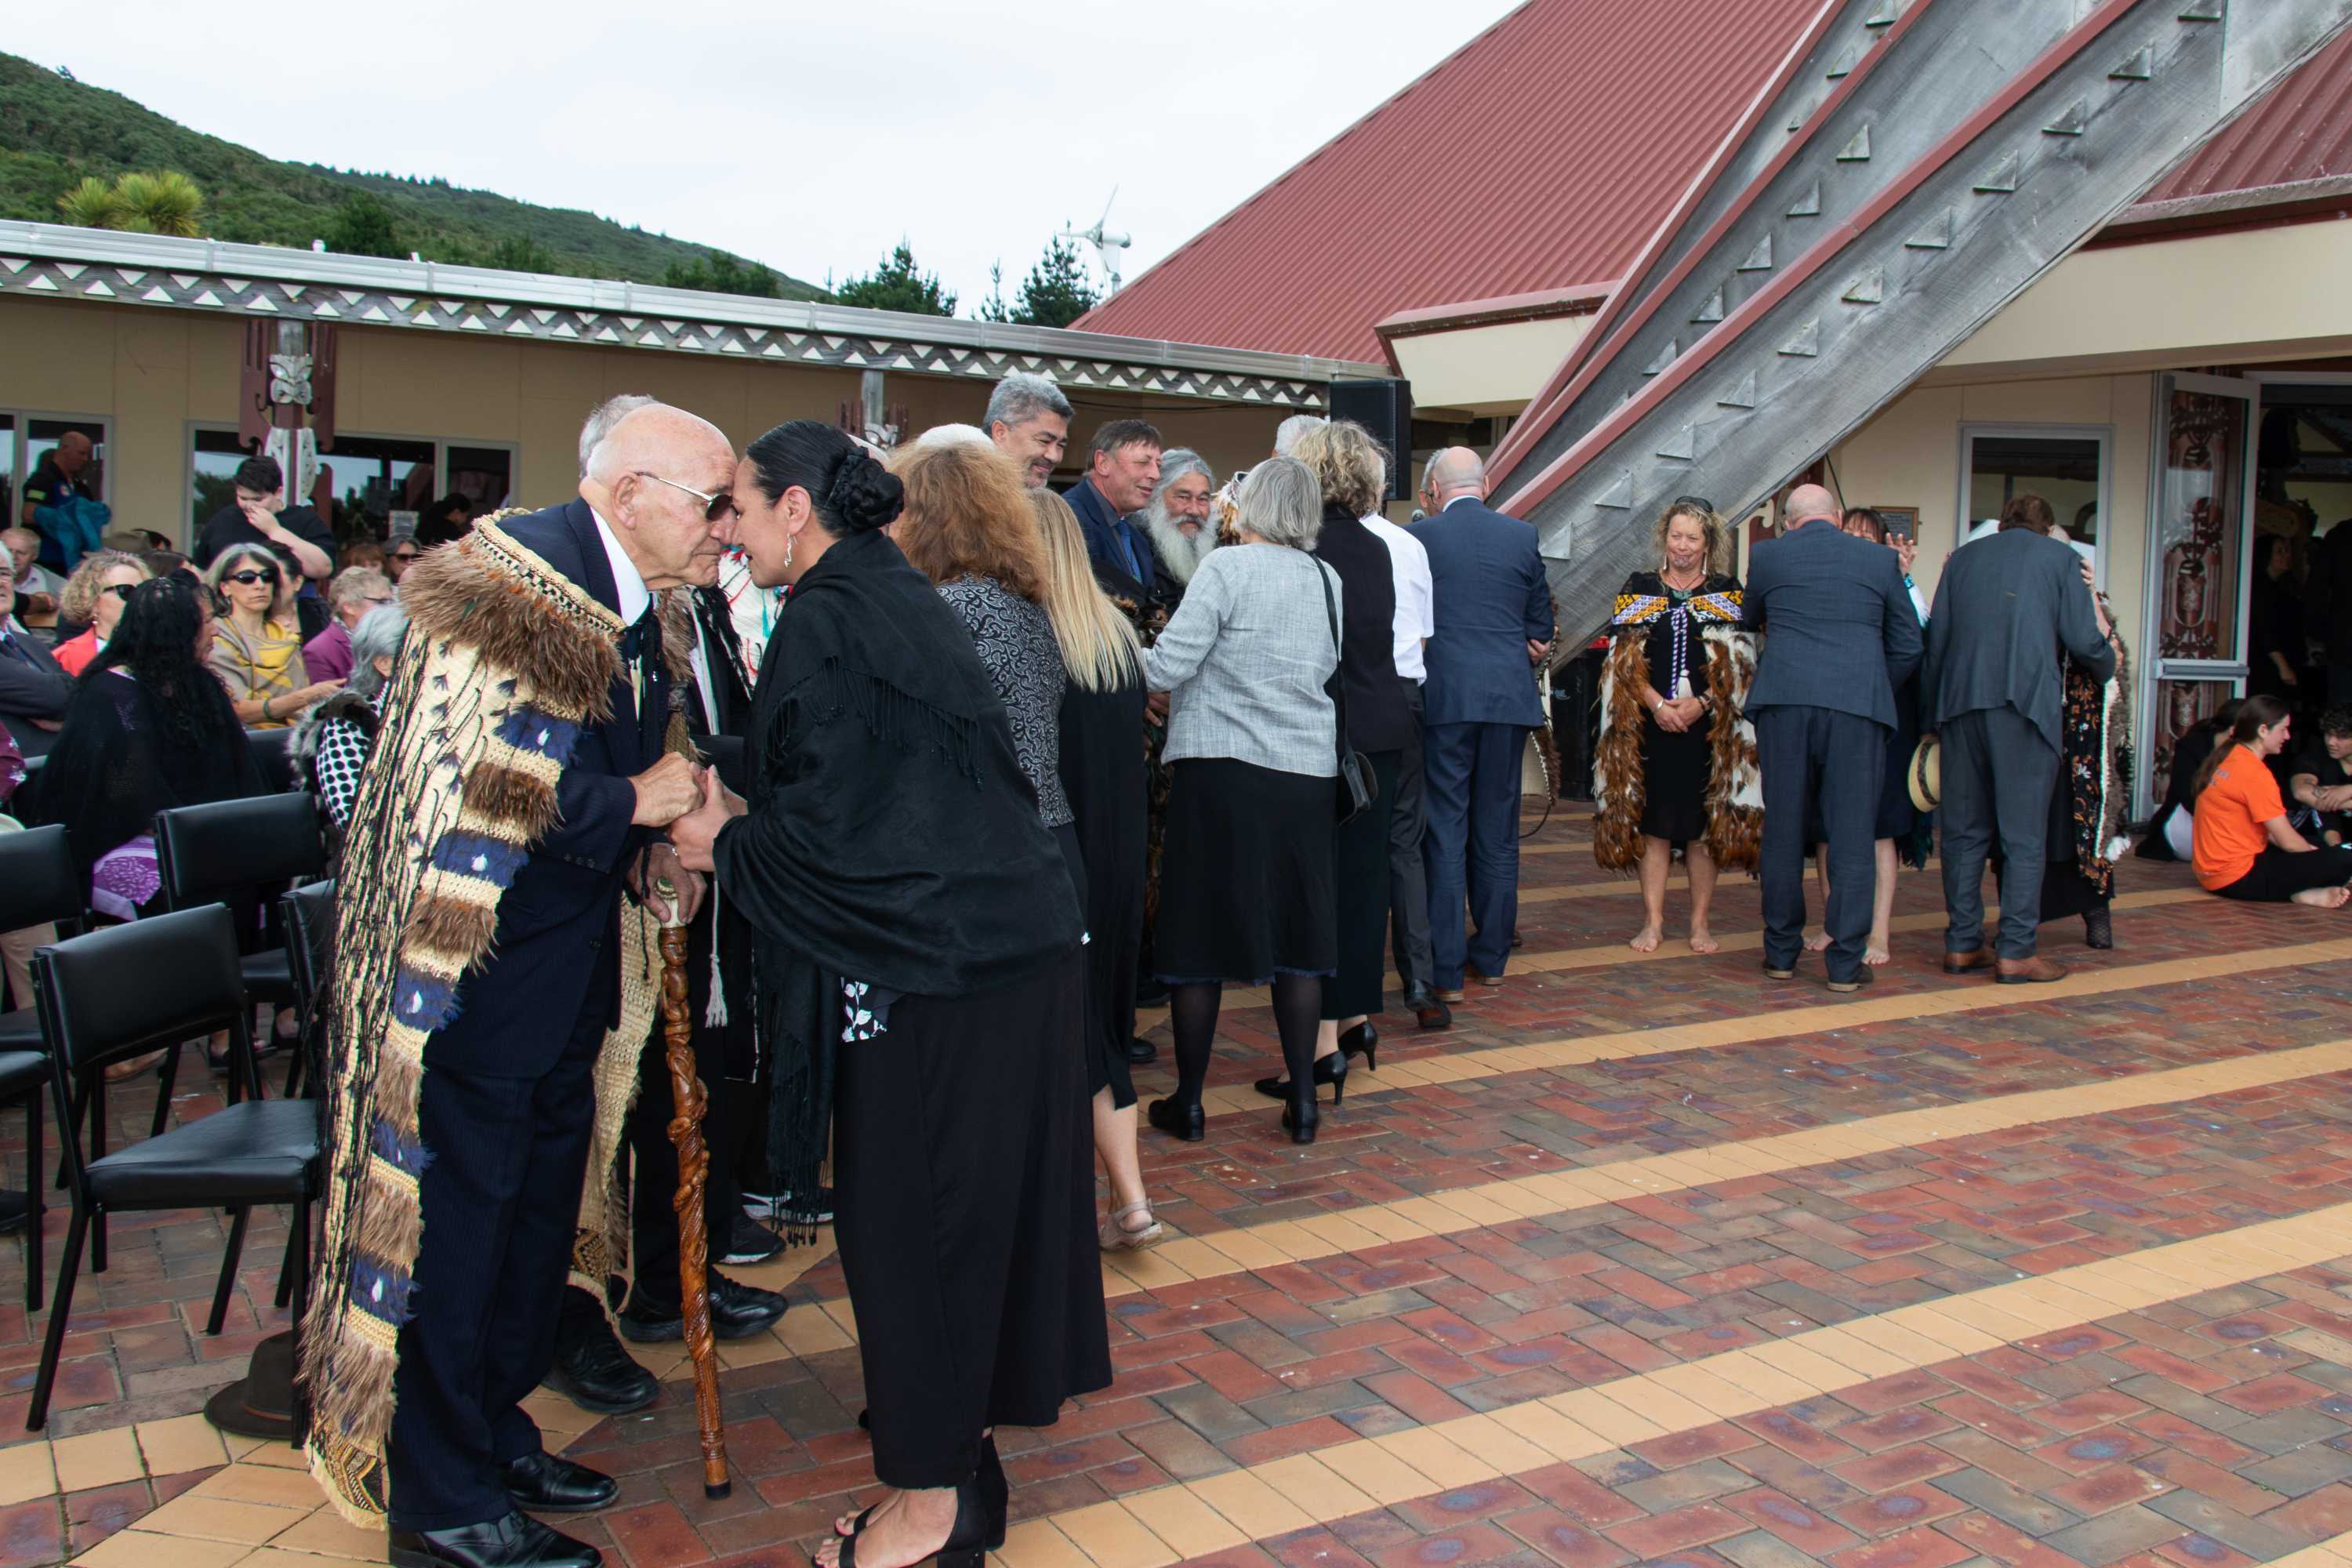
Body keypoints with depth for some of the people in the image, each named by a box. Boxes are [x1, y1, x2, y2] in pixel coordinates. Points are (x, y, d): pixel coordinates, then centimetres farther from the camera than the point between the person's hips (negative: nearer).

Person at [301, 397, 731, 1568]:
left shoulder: (627, 608, 12)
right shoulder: (511, 581, -17)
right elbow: (471, 776, -25)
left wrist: (656, 852, 4)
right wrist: (633, 805, -16)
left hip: (570, 974, 10)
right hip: (473, 963, -10)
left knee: (542, 1207, 18)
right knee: (458, 1217, 1)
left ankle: (496, 1436, 34)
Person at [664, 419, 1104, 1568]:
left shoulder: (824, 622, -14)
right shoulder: (897, 598, 13)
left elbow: (830, 819, -17)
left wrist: (726, 842, 0)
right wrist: (755, 816, 18)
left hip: (922, 967, -9)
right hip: (1011, 943, 9)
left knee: (910, 1217, 3)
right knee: (974, 1199, 19)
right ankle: (960, 1431, 36)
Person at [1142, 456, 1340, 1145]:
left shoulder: (1228, 566, -9)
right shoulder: (1328, 579, 8)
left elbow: (1166, 666, -13)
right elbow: (1329, 670, 13)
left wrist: (1140, 666, 7)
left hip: (1220, 768, -5)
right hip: (1307, 774, 5)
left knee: (1200, 934, 5)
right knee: (1298, 933, 11)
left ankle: (1188, 1101, 12)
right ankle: (1303, 1100, 14)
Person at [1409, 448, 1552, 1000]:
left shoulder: (1418, 537, -3)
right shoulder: (1522, 535, 5)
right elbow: (1541, 628, 11)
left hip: (1442, 699, -3)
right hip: (1509, 698, 3)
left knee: (1444, 830, 2)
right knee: (1497, 831, 13)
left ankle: (1446, 971, 2)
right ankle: (1491, 957, 22)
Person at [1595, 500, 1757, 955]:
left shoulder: (1728, 592, 8)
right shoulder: (1639, 589, 9)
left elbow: (1740, 664, 1)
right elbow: (1624, 659, 2)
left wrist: (1701, 703, -13)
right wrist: (1656, 704, -12)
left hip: (1708, 726, 0)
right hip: (1651, 725, 0)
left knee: (1704, 824, 2)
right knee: (1653, 822, 0)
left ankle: (1700, 922, 9)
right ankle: (1653, 922, 6)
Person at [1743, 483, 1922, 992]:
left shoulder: (1768, 555, 8)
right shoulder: (1880, 560, 9)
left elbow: (1749, 621, 26)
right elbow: (1909, 645, 11)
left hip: (1783, 702, 1)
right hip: (1859, 704, 0)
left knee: (1783, 829, 9)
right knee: (1851, 836, 3)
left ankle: (1782, 953, 15)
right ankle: (1845, 962, 4)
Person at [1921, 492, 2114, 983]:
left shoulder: (1962, 558, 19)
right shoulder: (2061, 558, 11)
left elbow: (1935, 637, 12)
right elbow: (2083, 639, 2)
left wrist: (1931, 714, 15)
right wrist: (2107, 666, 24)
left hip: (1960, 700, 3)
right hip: (2027, 699, -3)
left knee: (1964, 828, 9)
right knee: (2024, 833, 0)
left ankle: (1962, 944, 10)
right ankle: (2015, 951, -2)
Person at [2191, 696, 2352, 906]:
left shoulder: (2226, 757, 10)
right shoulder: (2255, 773, -17)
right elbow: (2288, 842, -13)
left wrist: (2311, 849, 11)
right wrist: (2318, 856, 6)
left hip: (2211, 872, 10)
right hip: (2237, 879, -10)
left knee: (2309, 842, 27)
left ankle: (2302, 890, 2)